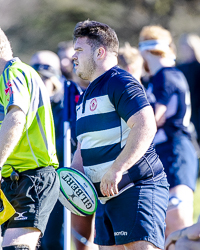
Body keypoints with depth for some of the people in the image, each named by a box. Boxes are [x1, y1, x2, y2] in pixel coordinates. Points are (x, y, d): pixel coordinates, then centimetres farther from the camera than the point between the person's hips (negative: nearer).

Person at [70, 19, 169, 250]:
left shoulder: (120, 83, -10)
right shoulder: (86, 97, 22)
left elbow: (146, 127, -23)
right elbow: (84, 146, 28)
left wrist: (116, 170, -28)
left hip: (138, 188, -10)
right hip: (107, 196, 10)